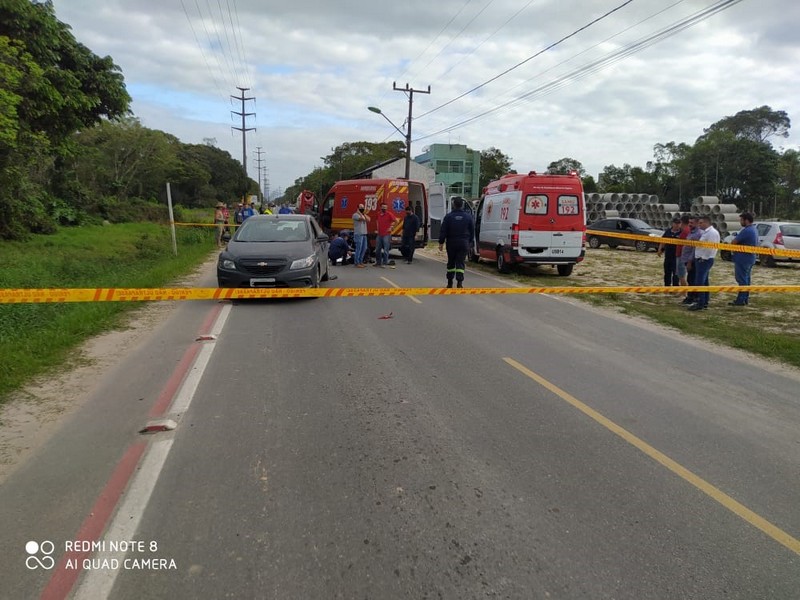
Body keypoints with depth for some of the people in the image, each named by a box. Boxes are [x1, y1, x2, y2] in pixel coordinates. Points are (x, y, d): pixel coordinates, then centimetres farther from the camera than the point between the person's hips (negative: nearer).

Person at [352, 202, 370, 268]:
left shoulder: (364, 215, 19)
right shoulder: (355, 215, -6)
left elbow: (368, 220, 2)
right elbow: (363, 218, -19)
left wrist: (364, 214, 2)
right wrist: (360, 213, -6)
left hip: (364, 234, 8)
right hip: (358, 234, -8)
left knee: (364, 248, 10)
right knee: (359, 248, -9)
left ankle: (361, 261, 20)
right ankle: (357, 263, -5)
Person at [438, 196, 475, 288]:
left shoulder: (448, 216, -5)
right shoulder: (468, 216, 2)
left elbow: (443, 231, -5)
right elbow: (472, 231, 9)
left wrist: (441, 242, 0)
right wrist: (470, 242, 17)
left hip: (451, 243, 0)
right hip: (464, 243, 0)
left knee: (451, 262, 12)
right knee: (460, 263, 0)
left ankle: (450, 283, 18)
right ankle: (459, 282, -13)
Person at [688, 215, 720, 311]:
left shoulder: (712, 232, -15)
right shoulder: (706, 232, 16)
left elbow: (710, 248, -21)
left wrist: (703, 258, -18)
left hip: (705, 260, -10)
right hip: (701, 259, 10)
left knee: (699, 282, -11)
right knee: (704, 282, 14)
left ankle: (700, 304, -10)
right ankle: (705, 303, 20)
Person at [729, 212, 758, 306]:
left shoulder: (746, 231, -20)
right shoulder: (754, 229, 14)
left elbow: (733, 242, -18)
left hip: (743, 258, -10)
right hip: (750, 257, 10)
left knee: (741, 279, -7)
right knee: (746, 278, 16)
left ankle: (740, 300, -5)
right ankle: (746, 298, 22)